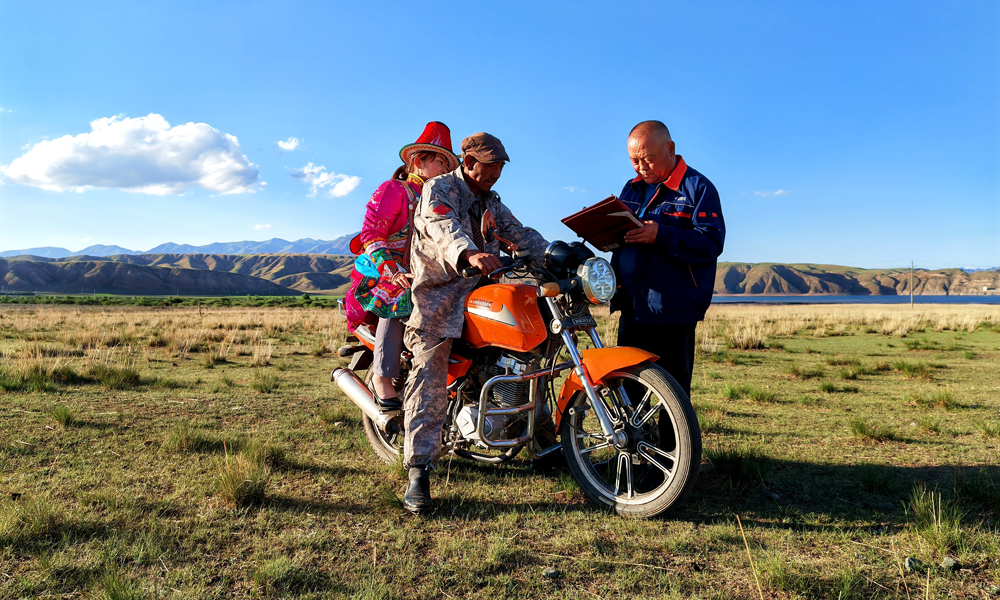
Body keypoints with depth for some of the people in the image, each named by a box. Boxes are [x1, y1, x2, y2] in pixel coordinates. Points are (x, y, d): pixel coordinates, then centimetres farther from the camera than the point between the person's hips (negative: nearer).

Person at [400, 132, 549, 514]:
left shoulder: (490, 202, 22)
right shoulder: (438, 189, -3)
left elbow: (520, 234, 16)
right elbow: (444, 229, -24)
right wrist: (469, 254, -45)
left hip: (482, 288, 7)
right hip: (440, 292, -7)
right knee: (430, 377, -17)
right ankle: (418, 472, -17)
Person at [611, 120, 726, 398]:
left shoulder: (698, 187, -3)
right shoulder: (631, 188, 19)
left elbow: (711, 243, -14)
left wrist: (661, 235, -26)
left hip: (673, 313, -6)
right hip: (631, 308, 7)